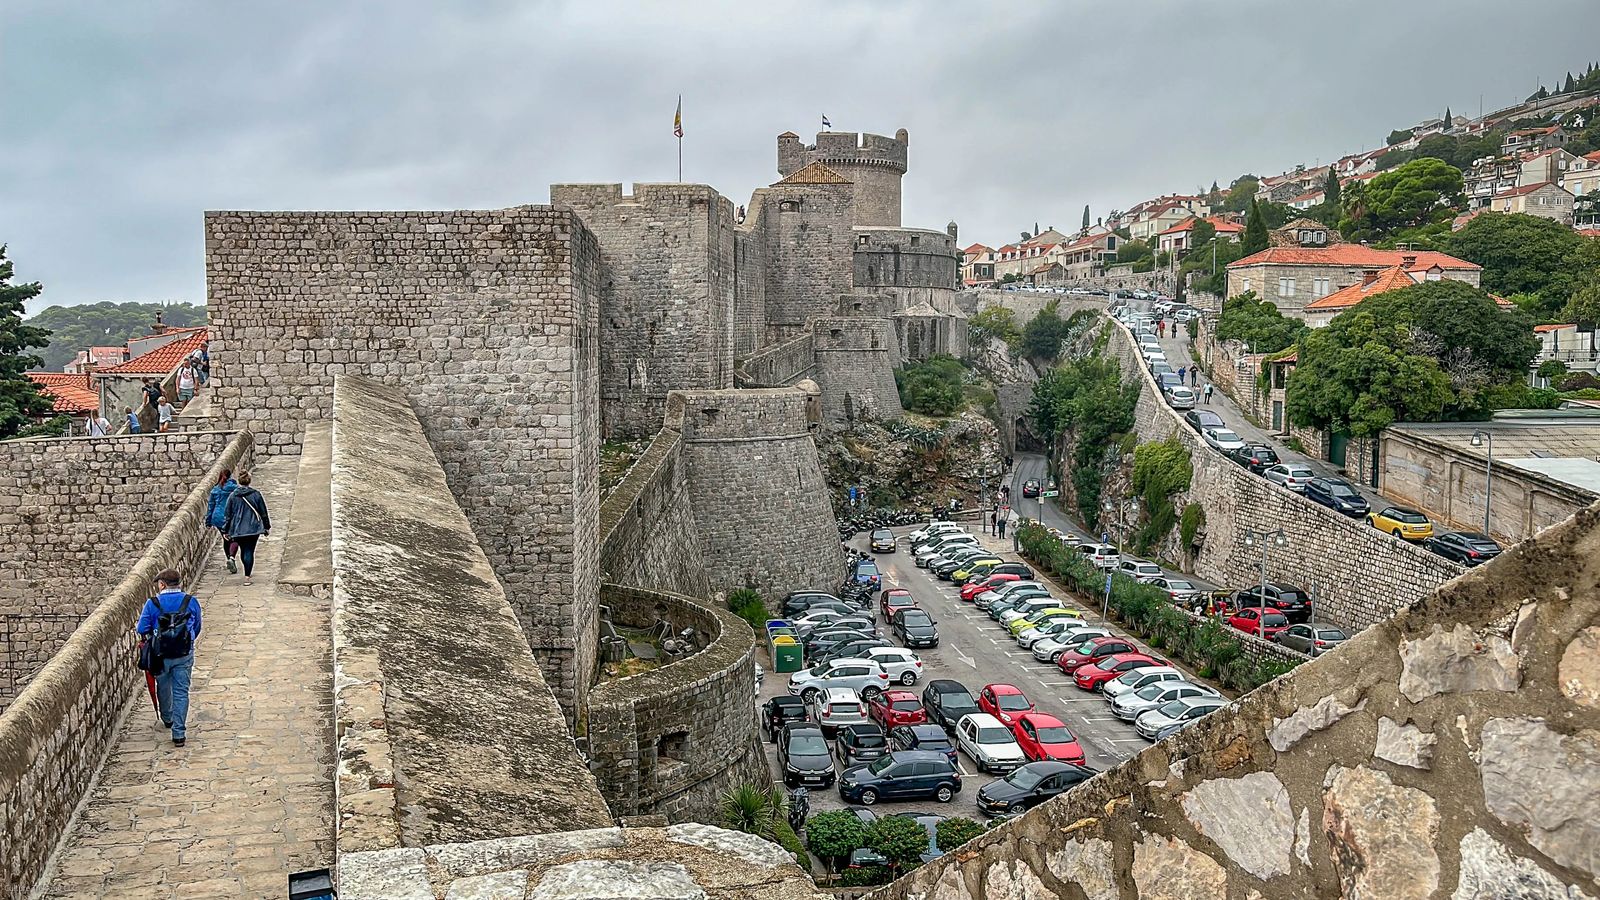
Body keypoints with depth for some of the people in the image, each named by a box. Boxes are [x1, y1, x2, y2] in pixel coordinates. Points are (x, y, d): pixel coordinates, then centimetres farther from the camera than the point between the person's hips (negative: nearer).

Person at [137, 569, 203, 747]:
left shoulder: (152, 603, -8)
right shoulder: (192, 602, -3)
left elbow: (142, 629, -6)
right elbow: (197, 628, 5)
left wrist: (151, 639, 15)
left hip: (160, 654, 0)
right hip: (184, 654, 0)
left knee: (163, 687, 24)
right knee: (181, 692, 3)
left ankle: (167, 718, 46)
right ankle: (179, 734, -2)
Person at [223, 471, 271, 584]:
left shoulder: (233, 496, -2)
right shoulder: (256, 494, -5)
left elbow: (227, 514, 1)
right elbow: (263, 512, 1)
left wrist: (225, 531, 8)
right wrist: (267, 527, 12)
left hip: (237, 529, 2)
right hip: (253, 528, -2)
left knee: (243, 550, 17)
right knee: (249, 551, 0)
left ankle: (247, 573, 31)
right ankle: (247, 576, -7)